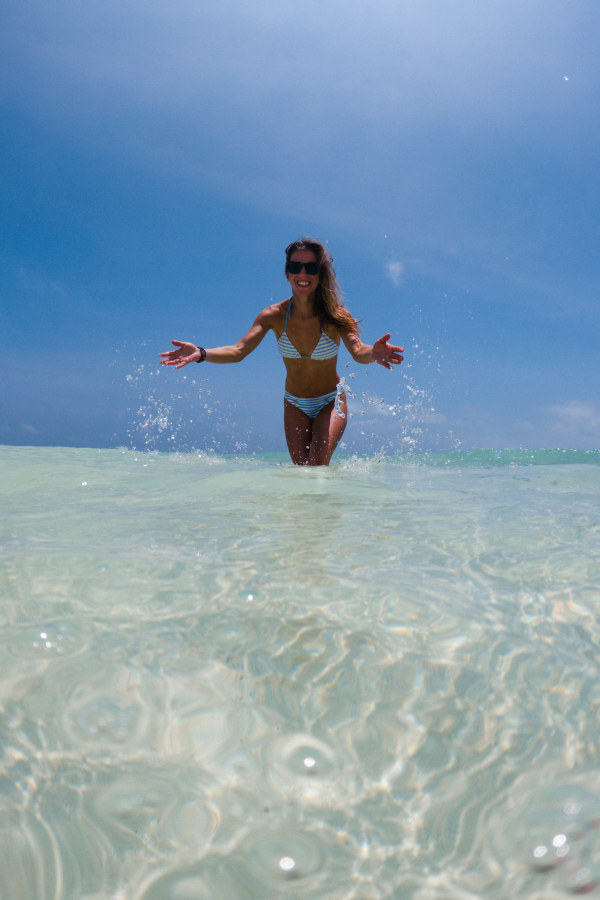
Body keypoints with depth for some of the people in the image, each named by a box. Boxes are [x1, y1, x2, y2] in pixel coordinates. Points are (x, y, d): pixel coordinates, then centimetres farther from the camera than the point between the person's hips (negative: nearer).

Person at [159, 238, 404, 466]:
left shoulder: (334, 315, -19)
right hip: (295, 404, 2)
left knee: (318, 463, -19)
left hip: (330, 403, -2)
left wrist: (373, 353, -59)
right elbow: (238, 350, -20)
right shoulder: (274, 315, -14)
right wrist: (200, 353, -38)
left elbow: (357, 351, -34)